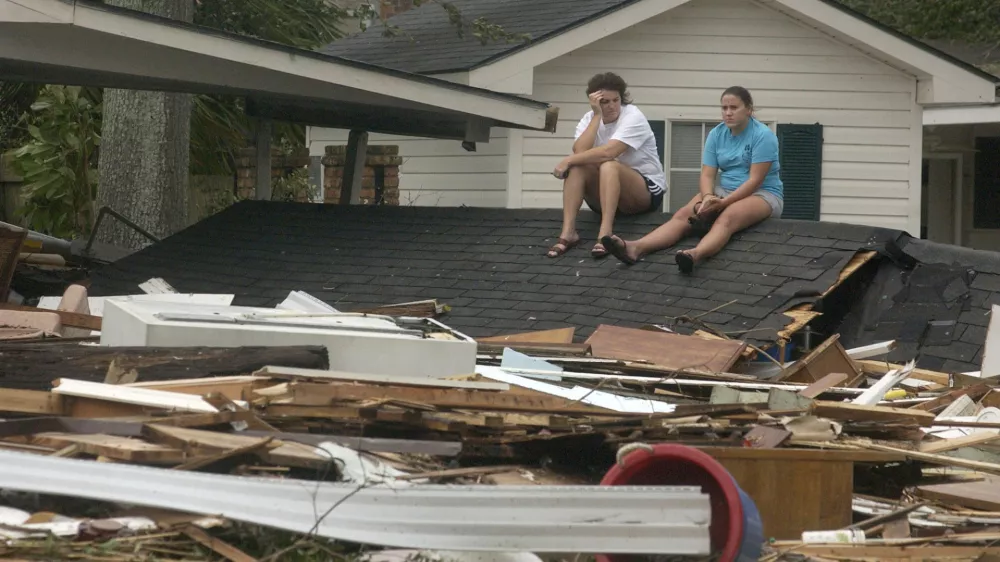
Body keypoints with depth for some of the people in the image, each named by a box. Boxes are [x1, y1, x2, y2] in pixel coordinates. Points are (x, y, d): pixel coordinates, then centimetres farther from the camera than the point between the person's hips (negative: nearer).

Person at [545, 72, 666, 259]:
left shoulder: (633, 117, -16)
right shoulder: (589, 119, 0)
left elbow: (608, 152, -31)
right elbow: (579, 152, -21)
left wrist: (568, 160, -27)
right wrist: (597, 115, -20)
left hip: (646, 191, -5)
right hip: (605, 194, 5)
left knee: (608, 166, -34)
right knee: (577, 166, -23)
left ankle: (605, 234, -46)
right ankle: (568, 232, -33)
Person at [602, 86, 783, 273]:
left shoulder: (763, 135, -12)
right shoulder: (716, 134, 5)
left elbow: (755, 180, -18)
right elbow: (707, 174, -2)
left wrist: (723, 202, -27)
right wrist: (707, 197, -24)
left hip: (763, 193, -6)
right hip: (724, 191, 6)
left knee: (726, 219, -39)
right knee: (683, 214, -22)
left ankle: (694, 255, -71)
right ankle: (636, 248, -48)